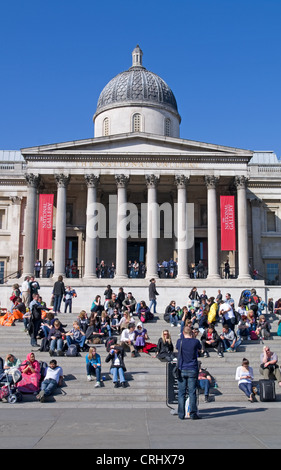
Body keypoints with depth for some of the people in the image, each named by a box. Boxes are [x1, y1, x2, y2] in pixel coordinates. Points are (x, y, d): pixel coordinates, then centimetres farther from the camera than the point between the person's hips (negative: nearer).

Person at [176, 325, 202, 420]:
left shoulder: (180, 341, -4)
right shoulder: (195, 342, -5)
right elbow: (199, 350, 16)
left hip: (182, 370, 1)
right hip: (193, 370, -1)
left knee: (181, 393, 6)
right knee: (192, 392, 3)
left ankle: (181, 414, 8)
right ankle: (193, 414, 3)